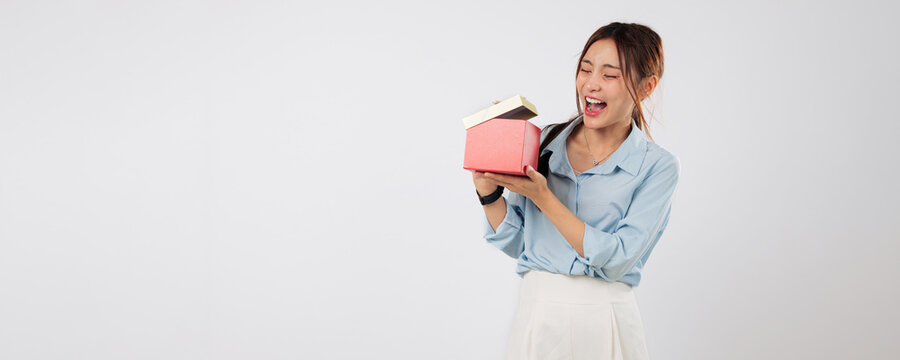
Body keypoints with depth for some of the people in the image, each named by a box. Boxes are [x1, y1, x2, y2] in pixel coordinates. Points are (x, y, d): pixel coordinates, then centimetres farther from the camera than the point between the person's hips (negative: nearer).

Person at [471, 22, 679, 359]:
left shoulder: (658, 166, -4)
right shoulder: (543, 142, 5)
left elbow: (617, 259, -14)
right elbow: (514, 242, 6)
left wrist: (543, 198, -18)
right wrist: (487, 190, -10)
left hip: (605, 325, -2)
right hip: (537, 316, 2)